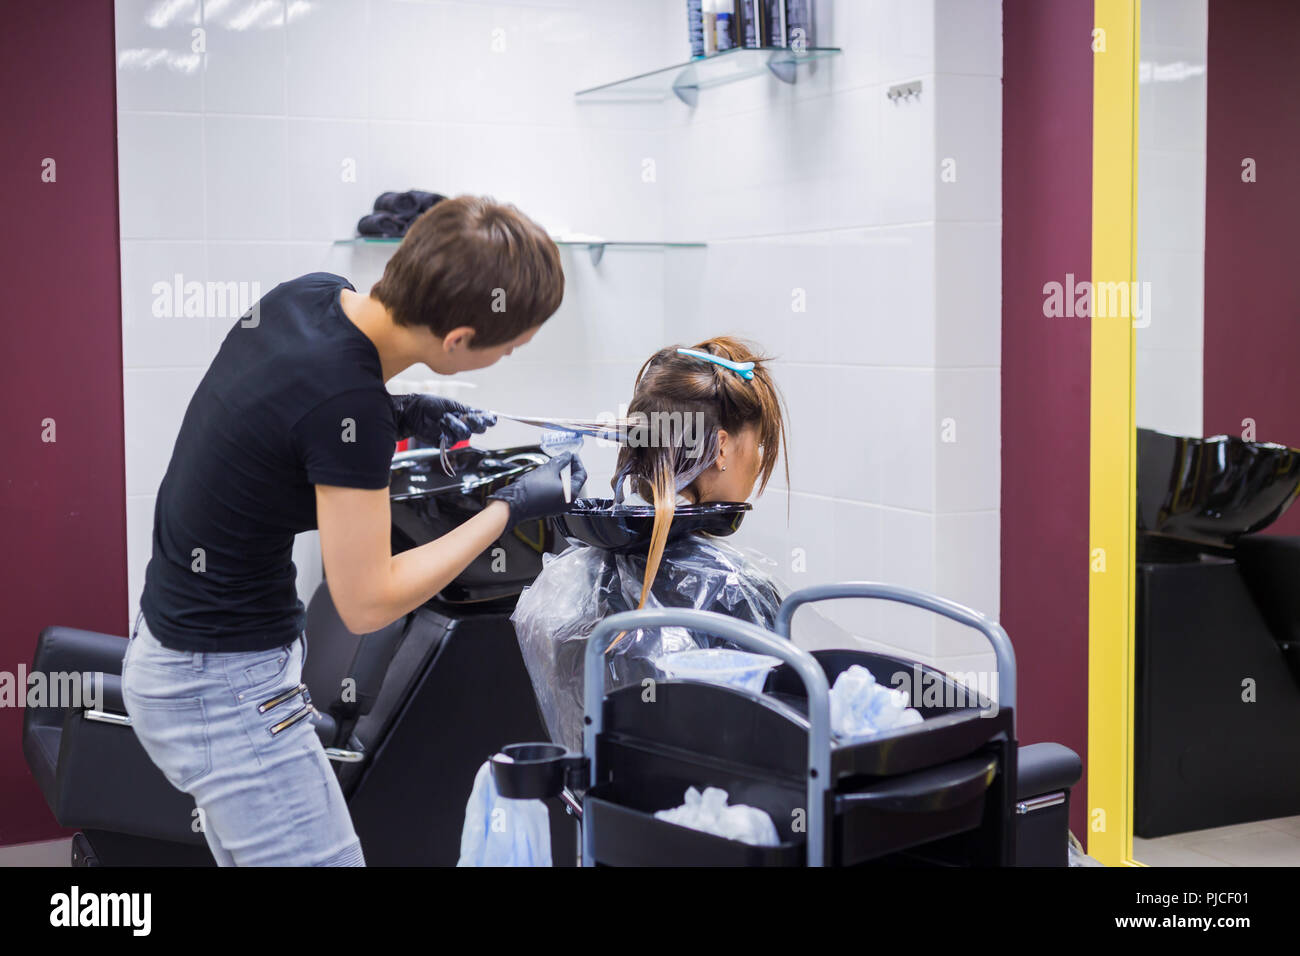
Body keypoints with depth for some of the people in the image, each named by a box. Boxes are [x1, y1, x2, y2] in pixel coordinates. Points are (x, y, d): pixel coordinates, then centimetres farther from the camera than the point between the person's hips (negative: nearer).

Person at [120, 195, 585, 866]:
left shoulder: (314, 294, -4)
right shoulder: (348, 401, -29)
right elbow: (368, 602, -20)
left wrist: (396, 417, 2)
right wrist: (510, 508, -12)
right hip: (225, 691, -9)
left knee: (259, 856, 19)